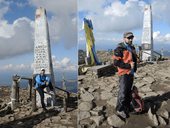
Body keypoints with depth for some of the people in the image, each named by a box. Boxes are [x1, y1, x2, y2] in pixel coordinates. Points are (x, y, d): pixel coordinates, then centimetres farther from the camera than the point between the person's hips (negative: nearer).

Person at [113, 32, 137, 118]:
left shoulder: (132, 48, 13)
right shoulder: (119, 49, -14)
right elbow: (116, 62, -20)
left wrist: (134, 67, 17)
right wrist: (129, 65, -21)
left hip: (131, 73, 8)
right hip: (124, 74, -8)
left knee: (129, 91, 16)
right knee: (123, 92, -4)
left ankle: (127, 107, 30)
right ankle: (120, 109, 9)